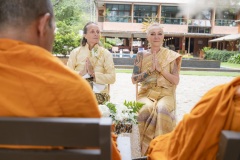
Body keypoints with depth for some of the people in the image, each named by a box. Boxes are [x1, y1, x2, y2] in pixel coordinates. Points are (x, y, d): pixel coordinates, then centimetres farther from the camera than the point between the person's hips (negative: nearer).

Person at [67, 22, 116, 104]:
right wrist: (82, 73, -18)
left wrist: (93, 73, -17)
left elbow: (112, 78, -7)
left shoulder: (106, 53, 1)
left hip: (99, 95, 0)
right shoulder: (75, 52, 3)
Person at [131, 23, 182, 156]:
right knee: (146, 110, -33)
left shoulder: (171, 55, 5)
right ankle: (147, 149, -17)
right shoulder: (141, 55, 7)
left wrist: (160, 69, -10)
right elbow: (134, 79, 3)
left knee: (162, 110, -35)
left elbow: (176, 80, 1)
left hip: (165, 93, 0)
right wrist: (150, 70, -10)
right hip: (146, 93, 1)